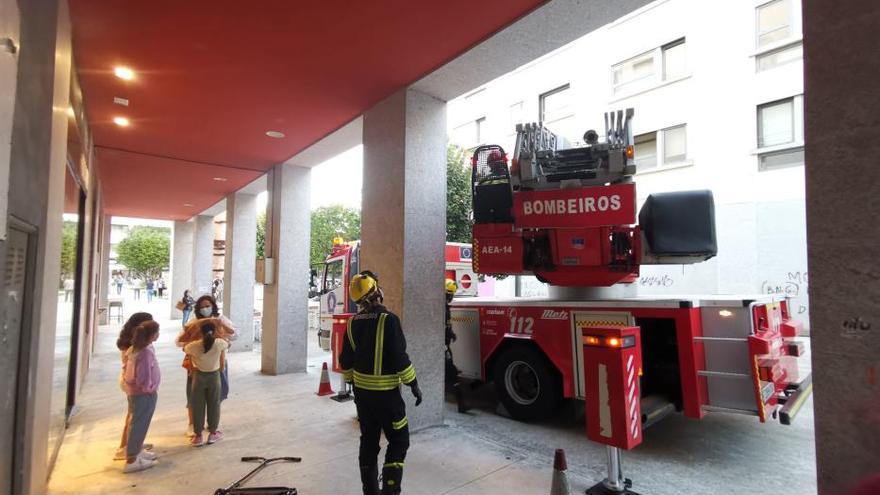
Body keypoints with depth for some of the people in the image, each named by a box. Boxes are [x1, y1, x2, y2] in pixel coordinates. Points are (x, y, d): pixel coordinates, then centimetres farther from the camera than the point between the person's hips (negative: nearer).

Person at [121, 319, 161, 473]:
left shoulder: (134, 349, 0)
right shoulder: (146, 352, -27)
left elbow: (127, 371, 9)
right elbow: (144, 379, -27)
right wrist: (150, 389, -10)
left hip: (133, 391, 9)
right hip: (144, 394, -9)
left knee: (136, 424, 22)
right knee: (139, 426, 4)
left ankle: (135, 452, 37)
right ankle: (132, 460, 15)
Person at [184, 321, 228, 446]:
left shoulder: (194, 346, -18)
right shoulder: (220, 343, -16)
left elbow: (184, 349, 7)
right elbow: (222, 364, -4)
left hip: (199, 377, 0)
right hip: (214, 376, 0)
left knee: (198, 406, 12)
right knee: (213, 405, 14)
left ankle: (198, 436, 21)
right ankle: (213, 433, 25)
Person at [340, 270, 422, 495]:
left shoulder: (353, 322, 1)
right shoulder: (388, 319, -19)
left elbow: (345, 361, 8)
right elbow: (399, 358, -21)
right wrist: (414, 384, -11)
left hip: (362, 392, 7)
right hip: (386, 393, -6)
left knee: (369, 441, 17)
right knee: (399, 441, 7)